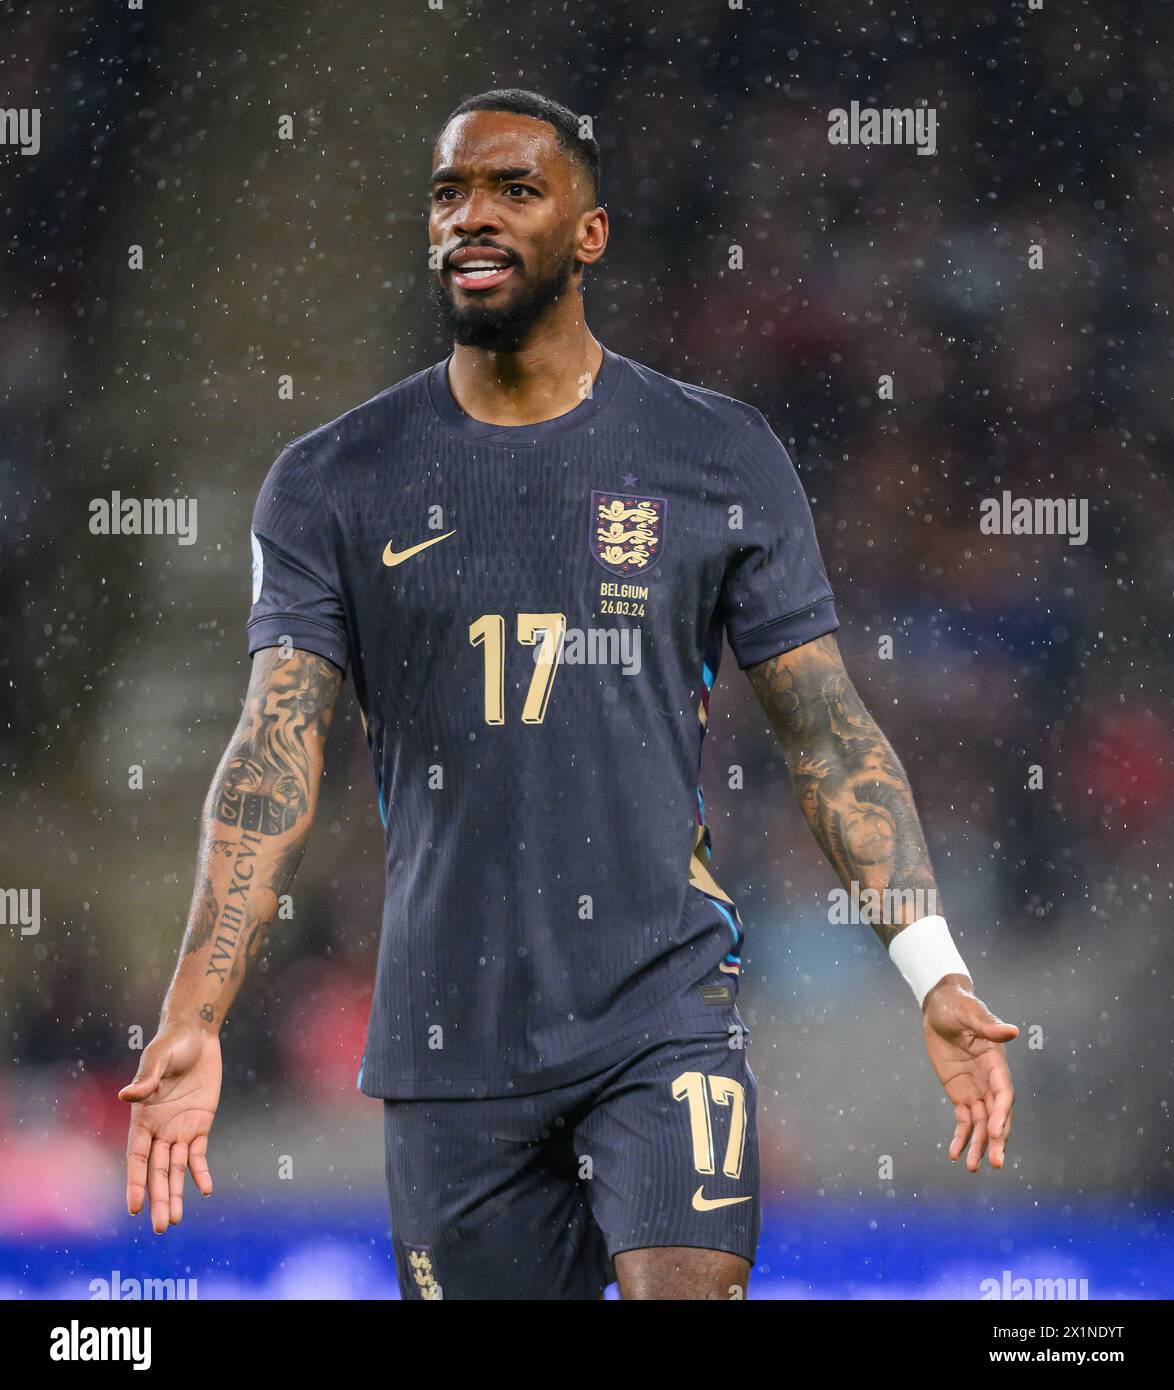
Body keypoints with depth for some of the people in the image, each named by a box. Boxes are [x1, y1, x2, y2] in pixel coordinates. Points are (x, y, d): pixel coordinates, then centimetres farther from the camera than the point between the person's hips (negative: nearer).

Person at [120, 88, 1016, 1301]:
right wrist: (194, 1018, -16)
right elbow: (277, 752, -4)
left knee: (689, 1289, -19)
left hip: (663, 1007, -1)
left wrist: (935, 977, -6)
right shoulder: (335, 485, 4)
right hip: (449, 1037, 1)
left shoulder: (719, 460, 4)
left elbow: (828, 733, 4)